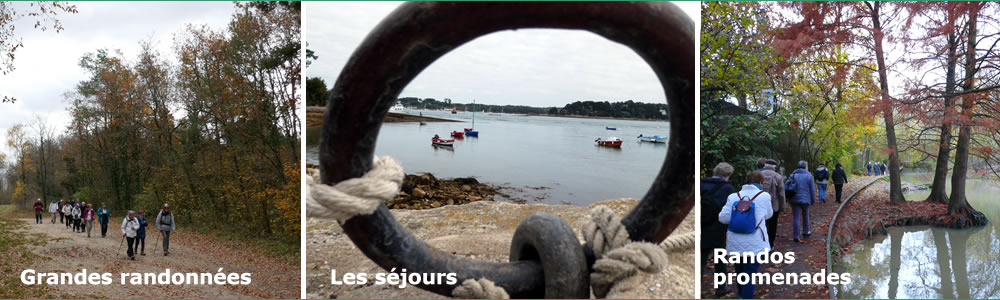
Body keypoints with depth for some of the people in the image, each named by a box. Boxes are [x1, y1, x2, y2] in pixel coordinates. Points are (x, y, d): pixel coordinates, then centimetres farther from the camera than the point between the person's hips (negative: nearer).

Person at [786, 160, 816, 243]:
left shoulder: (793, 175, 4)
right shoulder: (808, 176, -2)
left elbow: (786, 185, -6)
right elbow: (812, 189, -1)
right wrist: (813, 200, 9)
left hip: (795, 199, 1)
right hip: (805, 199, -1)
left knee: (796, 218, -1)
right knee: (805, 215, 21)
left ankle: (796, 236, -6)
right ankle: (805, 232, 33)